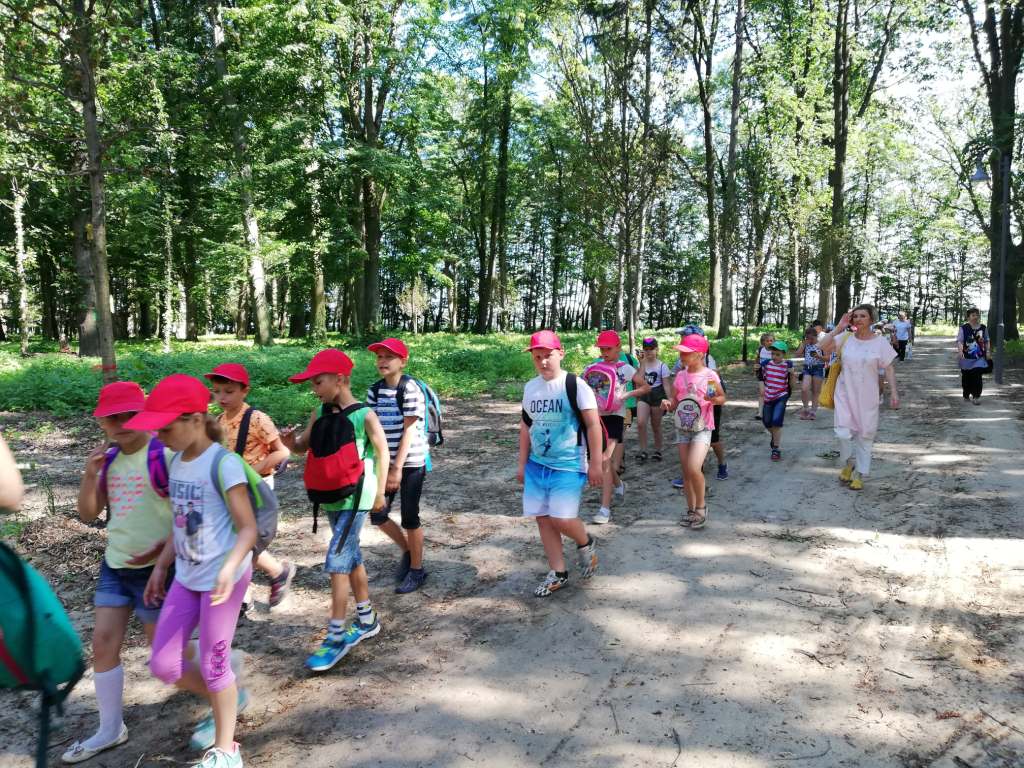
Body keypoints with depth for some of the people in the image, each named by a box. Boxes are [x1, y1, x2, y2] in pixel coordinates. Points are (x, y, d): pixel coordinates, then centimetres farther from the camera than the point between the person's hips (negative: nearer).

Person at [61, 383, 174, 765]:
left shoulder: (165, 455, -18)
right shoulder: (109, 459, 4)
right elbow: (88, 515, 6)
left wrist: (163, 549, -22)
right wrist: (89, 474, -9)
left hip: (154, 568, -7)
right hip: (114, 565, 7)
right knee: (103, 643, 8)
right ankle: (110, 729, 25)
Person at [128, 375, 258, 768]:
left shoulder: (224, 464, -20)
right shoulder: (175, 461, 4)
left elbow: (248, 529, -19)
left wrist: (229, 568, -34)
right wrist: (161, 565, 18)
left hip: (221, 578, -7)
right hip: (185, 577, 7)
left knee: (213, 664, 5)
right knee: (163, 664, 10)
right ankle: (226, 702, 36)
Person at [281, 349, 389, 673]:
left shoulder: (364, 415, -15)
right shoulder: (320, 413, 1)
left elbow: (382, 451, -6)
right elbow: (303, 446, 9)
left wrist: (380, 492, -3)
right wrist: (290, 442, -14)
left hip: (356, 498, -7)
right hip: (331, 497, 7)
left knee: (337, 561, -10)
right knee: (351, 557, 17)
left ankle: (336, 636, 1)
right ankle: (367, 620, 33)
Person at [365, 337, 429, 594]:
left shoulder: (410, 388, -13)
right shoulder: (374, 390, 4)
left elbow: (409, 431, -16)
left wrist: (397, 468, -17)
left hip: (411, 463, -6)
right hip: (386, 462, 6)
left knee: (409, 517, 3)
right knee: (377, 514, 6)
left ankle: (417, 569, 22)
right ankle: (407, 551, 31)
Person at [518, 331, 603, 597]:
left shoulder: (575, 385, -11)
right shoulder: (530, 388, 6)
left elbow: (593, 425, -9)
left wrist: (595, 464, -11)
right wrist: (522, 464, 13)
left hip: (568, 465, -6)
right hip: (537, 465, 6)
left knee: (561, 518, -14)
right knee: (543, 518, 7)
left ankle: (586, 544, 20)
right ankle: (557, 573, 22)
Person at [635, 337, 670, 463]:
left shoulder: (662, 366, -3)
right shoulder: (641, 364, 5)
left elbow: (665, 384, -3)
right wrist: (642, 364, -11)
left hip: (657, 395, -2)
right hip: (643, 395, 2)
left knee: (656, 425, 7)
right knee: (640, 423, -15)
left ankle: (657, 451, 23)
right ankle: (643, 451, -5)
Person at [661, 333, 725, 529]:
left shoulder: (710, 376, -9)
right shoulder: (680, 376, 4)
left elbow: (722, 398, 0)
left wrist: (713, 399, -21)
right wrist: (668, 403, -11)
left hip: (702, 428, -5)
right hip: (682, 427, 5)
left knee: (694, 469, -19)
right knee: (686, 472, 9)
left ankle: (701, 506, 4)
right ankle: (691, 509, 23)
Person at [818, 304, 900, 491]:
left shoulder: (880, 342, -4)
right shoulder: (845, 338, -2)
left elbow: (889, 368, -1)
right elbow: (823, 347, -12)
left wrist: (894, 392, -7)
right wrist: (838, 328, -13)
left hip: (867, 397, 0)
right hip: (845, 394, 0)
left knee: (865, 435, 8)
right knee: (844, 432, -10)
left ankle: (859, 475, 22)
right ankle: (848, 463, 21)